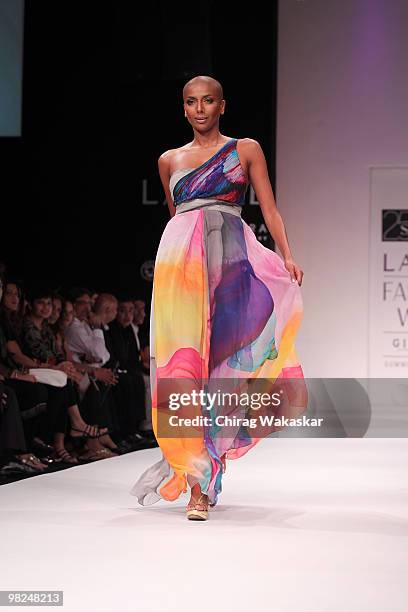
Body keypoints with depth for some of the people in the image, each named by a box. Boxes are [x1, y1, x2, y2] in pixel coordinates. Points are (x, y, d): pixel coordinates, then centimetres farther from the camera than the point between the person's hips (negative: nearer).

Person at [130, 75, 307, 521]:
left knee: (221, 356, -9)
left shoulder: (246, 149, 11)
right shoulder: (169, 160, 19)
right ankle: (199, 485, -5)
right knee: (184, 357, -9)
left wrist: (287, 256, -9)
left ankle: (206, 470, 2)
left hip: (231, 259, -2)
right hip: (182, 258, 2)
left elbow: (269, 208, 4)